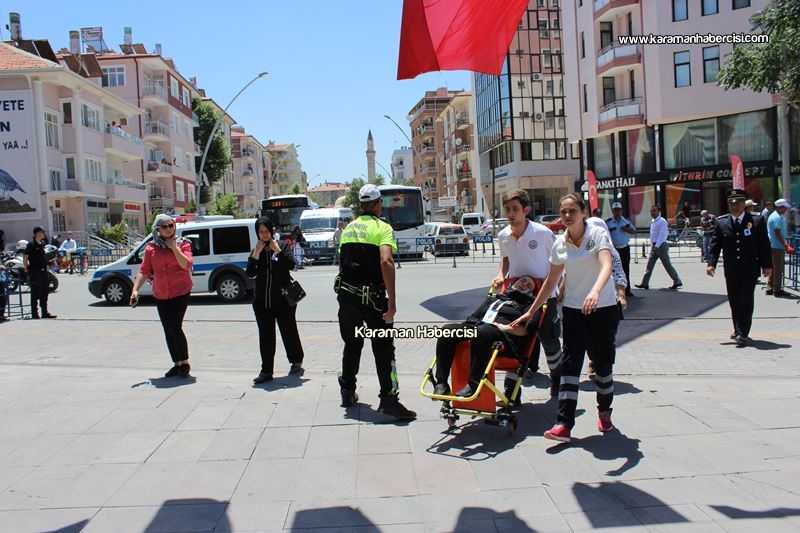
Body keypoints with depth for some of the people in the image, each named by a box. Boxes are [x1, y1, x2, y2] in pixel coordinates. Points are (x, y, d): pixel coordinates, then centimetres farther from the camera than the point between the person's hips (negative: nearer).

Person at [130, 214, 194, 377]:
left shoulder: (183, 243, -1)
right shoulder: (151, 247, 6)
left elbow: (186, 264, -16)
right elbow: (144, 271, 2)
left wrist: (174, 246, -15)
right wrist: (135, 289, -9)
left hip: (180, 292, -4)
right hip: (160, 295, 4)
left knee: (175, 327, -13)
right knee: (168, 330, 9)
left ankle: (185, 363, 3)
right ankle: (177, 364, 22)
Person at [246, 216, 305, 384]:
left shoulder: (282, 246, 2)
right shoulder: (255, 251, 9)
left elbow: (291, 265, -14)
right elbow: (250, 273, -5)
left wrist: (277, 250, -15)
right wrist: (257, 253, -11)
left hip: (283, 298, -3)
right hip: (262, 299, 3)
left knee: (289, 331, 6)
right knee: (265, 335, 3)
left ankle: (296, 361, 27)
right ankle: (266, 371, 7)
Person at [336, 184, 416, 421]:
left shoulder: (348, 228, 13)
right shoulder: (382, 227, -7)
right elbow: (386, 261, -23)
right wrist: (392, 301, -23)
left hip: (346, 294, 6)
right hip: (372, 297, -6)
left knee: (351, 345, 19)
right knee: (383, 349, -1)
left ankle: (348, 393, 29)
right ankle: (388, 399, -5)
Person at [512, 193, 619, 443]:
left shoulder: (598, 234, -10)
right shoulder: (560, 244, 3)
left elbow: (606, 266, -27)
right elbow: (551, 280, 12)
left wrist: (595, 291, -47)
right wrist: (531, 311, 13)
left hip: (603, 308, -3)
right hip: (574, 309, 3)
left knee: (602, 362, 7)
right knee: (570, 363, -6)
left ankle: (604, 411, 31)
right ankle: (564, 424, -10)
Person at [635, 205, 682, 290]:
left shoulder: (662, 221, -12)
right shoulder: (653, 222, 14)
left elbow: (662, 235, -19)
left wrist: (657, 246, -25)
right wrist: (653, 246, 14)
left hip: (661, 245, -8)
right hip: (654, 246, 8)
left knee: (667, 265, -3)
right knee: (649, 265, 5)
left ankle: (677, 282, 8)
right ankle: (644, 284, 7)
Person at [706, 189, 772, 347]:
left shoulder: (757, 220, -1)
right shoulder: (721, 222, 4)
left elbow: (764, 245, 1)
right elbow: (715, 244, 3)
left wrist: (767, 265, -2)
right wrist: (711, 263, -8)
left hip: (750, 270, -2)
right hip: (731, 270, 3)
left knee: (746, 301, -5)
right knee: (734, 301, 11)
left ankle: (743, 334, -1)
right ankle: (738, 329, 28)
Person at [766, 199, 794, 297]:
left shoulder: (774, 216, 16)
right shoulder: (777, 218, -17)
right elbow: (778, 233, -22)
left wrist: (786, 243, 21)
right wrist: (786, 246, -23)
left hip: (773, 246, 10)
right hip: (777, 247, -10)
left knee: (773, 268, 14)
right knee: (778, 269, -4)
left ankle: (770, 288, 19)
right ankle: (777, 290, 2)